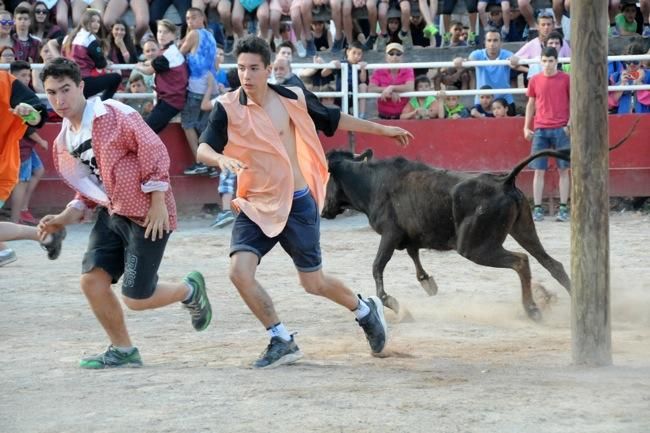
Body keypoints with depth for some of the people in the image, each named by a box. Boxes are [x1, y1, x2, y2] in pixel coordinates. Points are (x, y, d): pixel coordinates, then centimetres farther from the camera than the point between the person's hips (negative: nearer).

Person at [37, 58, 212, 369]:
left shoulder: (112, 114, -13)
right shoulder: (64, 142, 11)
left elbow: (153, 150, -17)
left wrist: (158, 201, -18)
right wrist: (66, 218, 5)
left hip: (147, 216, -8)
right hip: (111, 213, 8)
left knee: (136, 299, -7)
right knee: (92, 279, -6)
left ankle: (190, 290, 24)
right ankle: (122, 351, 13)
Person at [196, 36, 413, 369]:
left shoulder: (293, 99, -5)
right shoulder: (228, 108, -7)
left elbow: (334, 119, 11)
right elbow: (203, 149, -17)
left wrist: (381, 129, 18)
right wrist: (221, 158, -41)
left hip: (297, 204, -1)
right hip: (255, 207, 1)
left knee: (314, 284, 5)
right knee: (240, 271, -18)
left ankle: (365, 310, 36)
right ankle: (282, 342, -2)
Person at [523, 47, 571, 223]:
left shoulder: (566, 79, 1)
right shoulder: (535, 81, 7)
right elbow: (531, 104, 14)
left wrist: (570, 123, -6)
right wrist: (526, 127, 8)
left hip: (561, 129, -2)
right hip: (540, 129, 2)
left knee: (563, 170, 1)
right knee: (539, 170, 0)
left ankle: (563, 208, 4)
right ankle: (537, 209, 2)